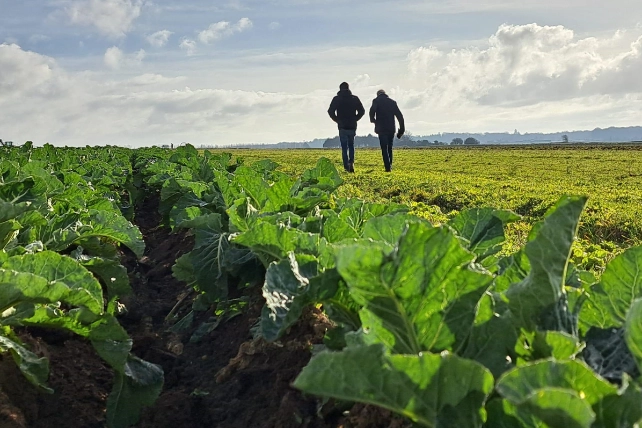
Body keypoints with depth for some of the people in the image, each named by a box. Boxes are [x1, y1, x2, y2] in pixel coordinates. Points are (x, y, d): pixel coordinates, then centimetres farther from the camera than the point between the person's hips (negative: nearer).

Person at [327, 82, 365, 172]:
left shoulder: (336, 99, -1)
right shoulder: (355, 98, 4)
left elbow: (331, 111, -9)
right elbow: (362, 111, 1)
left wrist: (337, 120, 4)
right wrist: (355, 119, 10)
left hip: (342, 127, -2)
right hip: (352, 127, 2)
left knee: (344, 147, 4)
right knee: (351, 146, 16)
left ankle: (346, 167, -4)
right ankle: (351, 162, -4)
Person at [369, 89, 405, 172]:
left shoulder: (376, 101, 3)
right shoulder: (392, 102, 14)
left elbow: (372, 111, -16)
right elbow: (399, 116, 8)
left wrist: (373, 120, 3)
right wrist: (402, 129, 8)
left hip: (381, 129, -3)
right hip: (391, 129, 3)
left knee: (384, 149, -1)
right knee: (390, 148, 18)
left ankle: (387, 167, -9)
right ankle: (390, 165, 10)